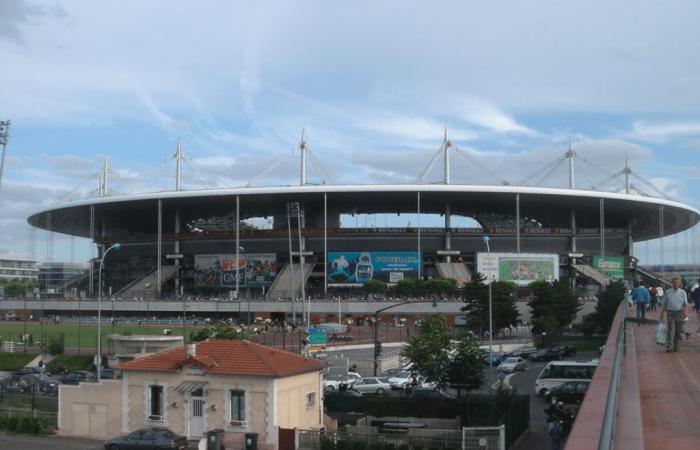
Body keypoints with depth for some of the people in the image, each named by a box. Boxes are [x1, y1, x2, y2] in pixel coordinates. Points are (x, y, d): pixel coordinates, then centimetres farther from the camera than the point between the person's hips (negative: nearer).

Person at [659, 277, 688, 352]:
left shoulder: (683, 292, 6)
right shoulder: (667, 292, 6)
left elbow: (685, 303, 0)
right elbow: (664, 304, 9)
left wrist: (685, 312, -17)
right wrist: (661, 313, 4)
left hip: (679, 313, 1)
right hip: (670, 313, -1)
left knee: (678, 331, 6)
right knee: (671, 329, -13)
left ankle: (677, 347, 16)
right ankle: (669, 346, -19)